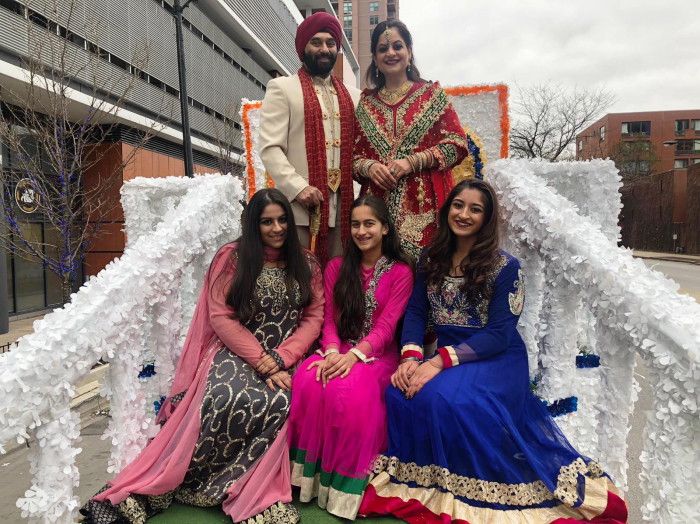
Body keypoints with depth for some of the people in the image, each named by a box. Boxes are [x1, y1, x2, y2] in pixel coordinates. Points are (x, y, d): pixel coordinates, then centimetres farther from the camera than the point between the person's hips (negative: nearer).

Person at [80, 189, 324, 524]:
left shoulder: (307, 264, 11)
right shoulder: (232, 257, 4)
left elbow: (313, 318, 5)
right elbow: (221, 318, -3)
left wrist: (280, 360, -11)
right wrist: (263, 362, -12)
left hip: (286, 360, 2)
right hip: (236, 353, -2)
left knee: (277, 404, -31)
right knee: (225, 399, -32)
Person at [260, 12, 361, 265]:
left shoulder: (352, 95, 20)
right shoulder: (282, 88, 5)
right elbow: (270, 148, -5)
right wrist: (298, 187, -17)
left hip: (342, 208, 4)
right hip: (299, 206, -4)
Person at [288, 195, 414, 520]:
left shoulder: (401, 271, 0)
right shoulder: (337, 267, 11)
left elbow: (386, 326, -9)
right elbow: (329, 320, 5)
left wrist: (354, 355, -26)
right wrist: (332, 352, -17)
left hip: (377, 354, -3)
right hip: (339, 350, 3)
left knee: (349, 390, -34)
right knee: (308, 380, -29)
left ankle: (344, 481, -12)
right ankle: (312, 471, -13)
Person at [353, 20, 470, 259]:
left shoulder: (432, 93, 10)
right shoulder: (366, 101, 17)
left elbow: (457, 144, 3)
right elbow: (354, 153, 16)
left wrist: (412, 161, -9)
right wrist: (368, 166, -7)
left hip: (426, 204, -2)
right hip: (380, 203, 2)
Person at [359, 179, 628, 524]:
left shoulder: (505, 267, -10)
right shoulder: (431, 258, 6)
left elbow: (499, 334, -15)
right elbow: (415, 311, 3)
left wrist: (440, 361, -25)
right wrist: (410, 357, -16)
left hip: (497, 360, -4)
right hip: (447, 357, 5)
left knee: (444, 398, -32)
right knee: (401, 392, -24)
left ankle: (466, 493, -6)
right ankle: (417, 478, 2)